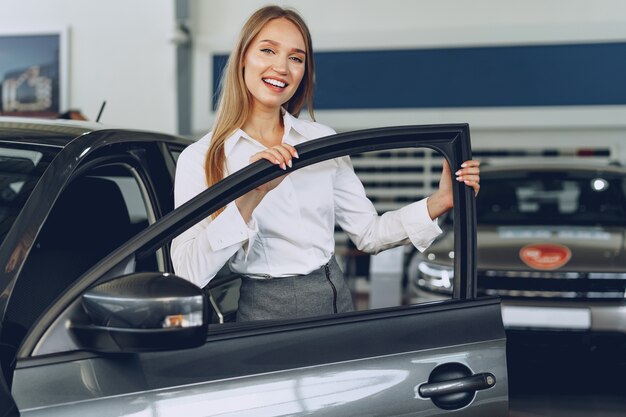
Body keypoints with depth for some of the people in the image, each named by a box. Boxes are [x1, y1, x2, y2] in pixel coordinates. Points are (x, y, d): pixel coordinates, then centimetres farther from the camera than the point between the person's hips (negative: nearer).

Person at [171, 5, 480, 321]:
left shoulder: (323, 140, 5)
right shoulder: (200, 159, -6)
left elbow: (368, 233, 8)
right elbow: (189, 273, -17)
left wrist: (441, 201, -3)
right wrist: (250, 197, -26)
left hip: (336, 301, 3)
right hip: (265, 311, -3)